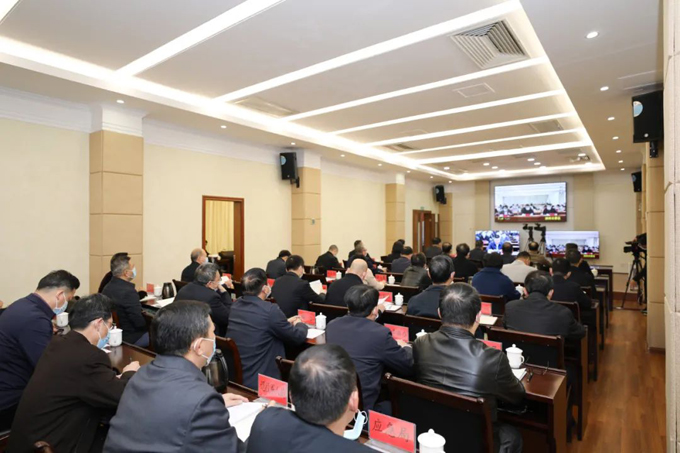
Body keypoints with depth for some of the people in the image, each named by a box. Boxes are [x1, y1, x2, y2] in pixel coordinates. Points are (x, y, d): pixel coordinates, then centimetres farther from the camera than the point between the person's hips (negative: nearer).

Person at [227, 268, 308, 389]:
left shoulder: (235, 305, 0)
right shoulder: (270, 310, -22)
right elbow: (298, 337, -10)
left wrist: (286, 322, 22)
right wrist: (300, 324, 12)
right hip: (260, 382, -7)